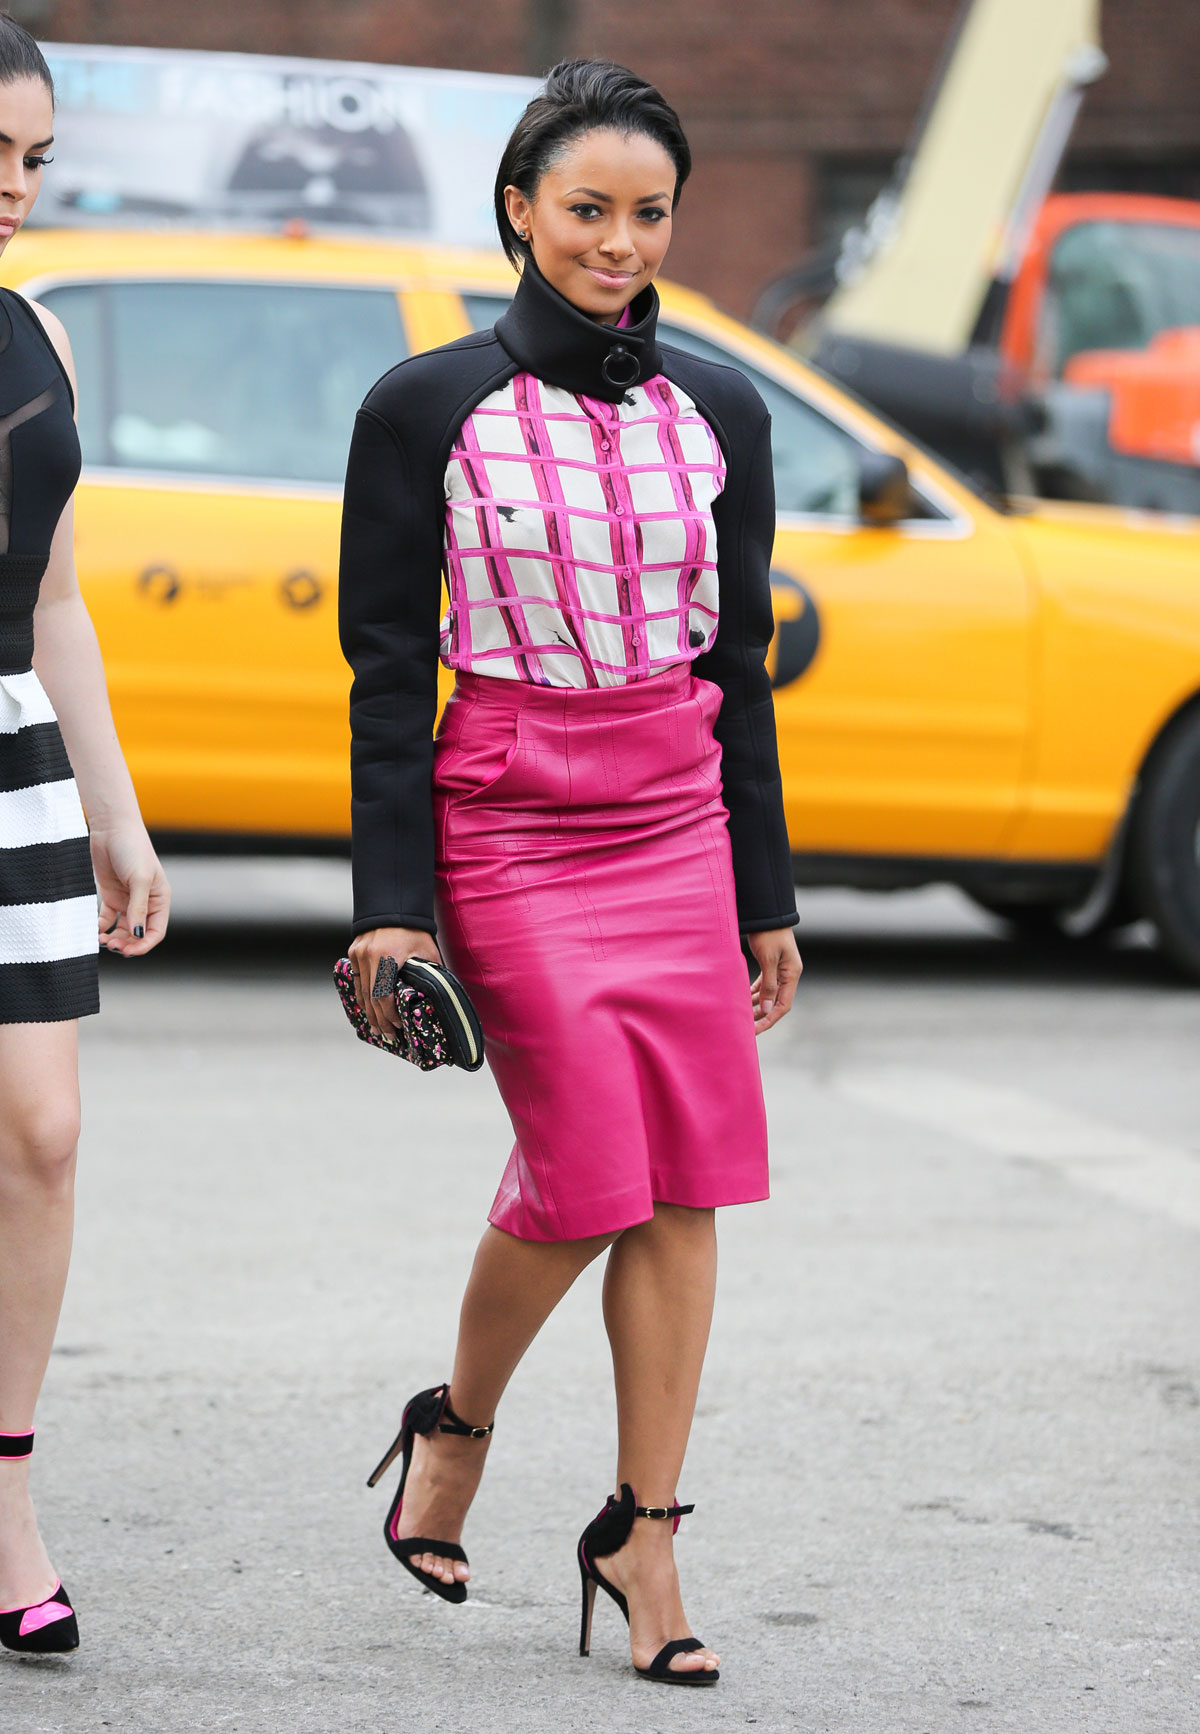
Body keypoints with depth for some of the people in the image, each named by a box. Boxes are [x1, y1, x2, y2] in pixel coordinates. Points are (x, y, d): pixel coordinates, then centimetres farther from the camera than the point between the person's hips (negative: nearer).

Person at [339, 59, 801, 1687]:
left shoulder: (717, 411, 8)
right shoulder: (430, 409, -3)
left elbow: (741, 666, 13)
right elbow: (388, 674, -2)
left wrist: (767, 894, 12)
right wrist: (392, 905, -7)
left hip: (680, 826, 4)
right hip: (512, 830, -4)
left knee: (687, 1183, -2)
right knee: (590, 1172, -10)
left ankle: (643, 1535, 7)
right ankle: (455, 1427, 18)